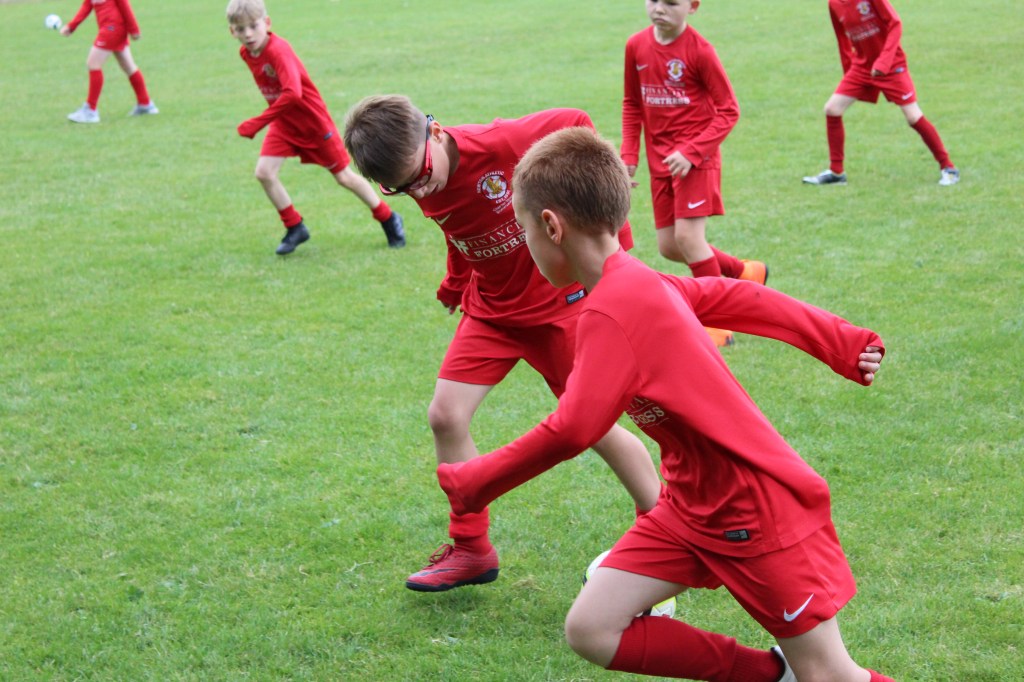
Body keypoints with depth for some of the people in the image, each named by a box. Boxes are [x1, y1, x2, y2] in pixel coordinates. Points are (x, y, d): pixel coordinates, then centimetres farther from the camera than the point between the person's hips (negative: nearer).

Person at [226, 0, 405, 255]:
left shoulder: (278, 50, -30)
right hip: (283, 121, 7)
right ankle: (295, 228, 7)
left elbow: (293, 93, -43)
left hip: (313, 119, -6)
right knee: (264, 172, -10)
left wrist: (258, 123, -42)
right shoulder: (245, 53, -6)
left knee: (343, 176, 4)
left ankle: (388, 219, 24)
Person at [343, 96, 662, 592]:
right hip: (491, 306, 5)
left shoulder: (501, 143, -29)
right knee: (445, 416, -5)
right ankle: (471, 549, 11)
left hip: (558, 299, -5)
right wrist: (456, 284, 10)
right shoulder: (422, 187, -11)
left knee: (596, 427, 0)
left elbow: (575, 124, -13)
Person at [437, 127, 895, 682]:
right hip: (692, 505, 9)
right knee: (591, 629, 1)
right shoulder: (638, 282, 4)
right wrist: (848, 345, 14)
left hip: (757, 509, -9)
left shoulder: (610, 313, -24)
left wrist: (475, 483, -17)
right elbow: (738, 298, 9)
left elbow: (573, 430, -28)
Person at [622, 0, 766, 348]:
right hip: (659, 160, 6)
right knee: (668, 247, 8)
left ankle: (718, 324, 1)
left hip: (696, 158, -6)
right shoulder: (636, 46, 0)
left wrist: (691, 152, -20)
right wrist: (629, 154, 5)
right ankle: (745, 273, 31)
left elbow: (728, 111, -11)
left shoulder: (699, 50, -15)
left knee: (688, 236, -15)